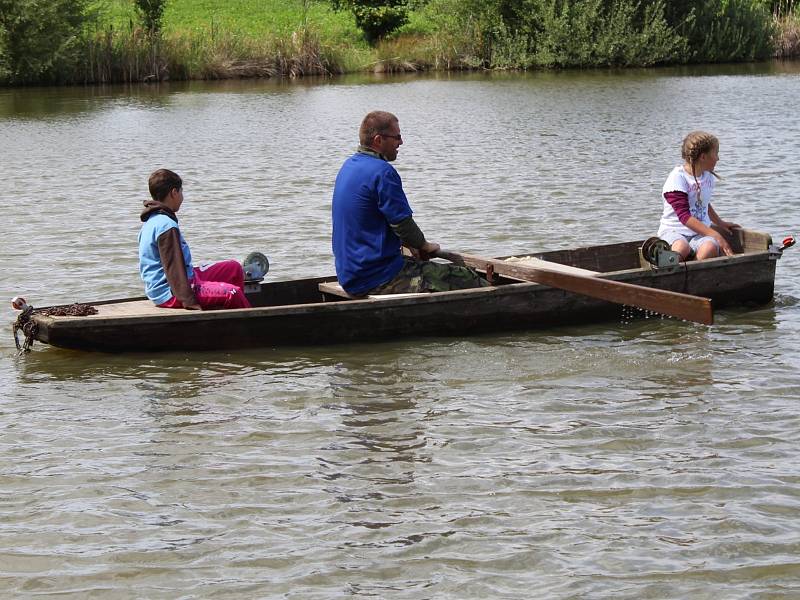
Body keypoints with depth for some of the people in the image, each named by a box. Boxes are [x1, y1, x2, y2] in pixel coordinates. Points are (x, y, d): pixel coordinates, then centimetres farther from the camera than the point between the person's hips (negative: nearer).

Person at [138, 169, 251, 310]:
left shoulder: (152, 221, 14)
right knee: (233, 293, -23)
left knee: (234, 268, 15)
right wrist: (189, 301, -25)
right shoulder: (167, 226, -20)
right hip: (170, 294, -11)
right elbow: (173, 267, -24)